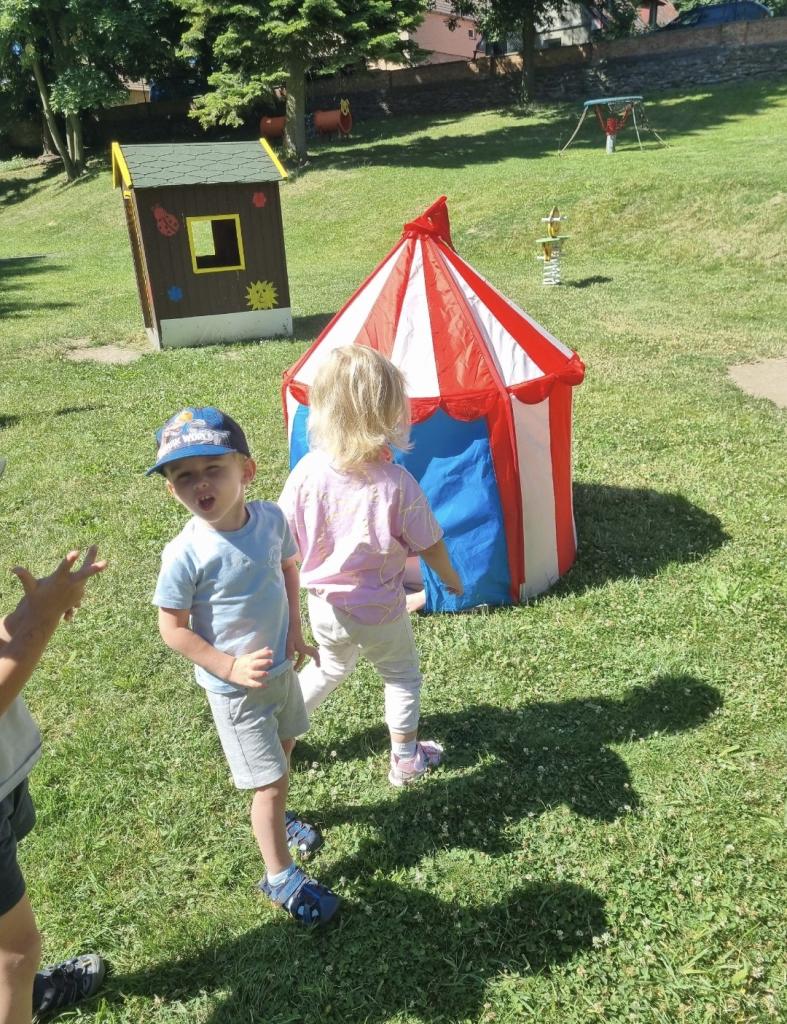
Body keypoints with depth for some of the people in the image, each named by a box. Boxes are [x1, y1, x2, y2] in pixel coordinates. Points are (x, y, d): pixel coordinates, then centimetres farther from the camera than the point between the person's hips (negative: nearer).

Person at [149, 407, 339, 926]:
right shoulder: (186, 553, -28)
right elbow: (173, 629, -18)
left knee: (284, 748, 28)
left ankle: (276, 817, 58)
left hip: (280, 666, 6)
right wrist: (232, 667, -23)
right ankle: (280, 877, 28)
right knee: (271, 782, 3)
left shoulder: (271, 517, -14)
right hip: (235, 689, -6)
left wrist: (295, 630, -1)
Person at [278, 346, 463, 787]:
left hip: (325, 605, 4)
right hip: (380, 612, -3)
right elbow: (431, 547, -13)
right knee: (403, 676, 24)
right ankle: (406, 758, 37)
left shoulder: (309, 471, -18)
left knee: (330, 668, 32)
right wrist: (452, 580, 7)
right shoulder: (397, 483, -26)